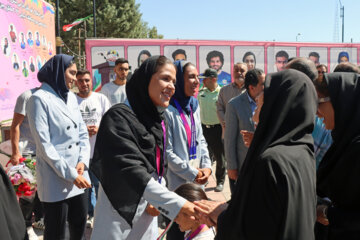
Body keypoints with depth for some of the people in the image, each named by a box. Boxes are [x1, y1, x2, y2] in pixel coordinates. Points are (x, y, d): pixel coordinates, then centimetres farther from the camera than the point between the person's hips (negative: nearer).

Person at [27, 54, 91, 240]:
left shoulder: (71, 97, 9)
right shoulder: (40, 99, -11)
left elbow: (82, 132, 9)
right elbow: (44, 144, -16)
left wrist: (82, 162, -7)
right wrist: (70, 174, -18)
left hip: (78, 175, 6)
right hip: (55, 179, -6)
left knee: (79, 224, 17)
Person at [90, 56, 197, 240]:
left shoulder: (159, 121, 8)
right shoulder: (119, 117, -15)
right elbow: (129, 169, -26)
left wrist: (156, 201, -5)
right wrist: (176, 204, -31)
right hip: (120, 220, -6)